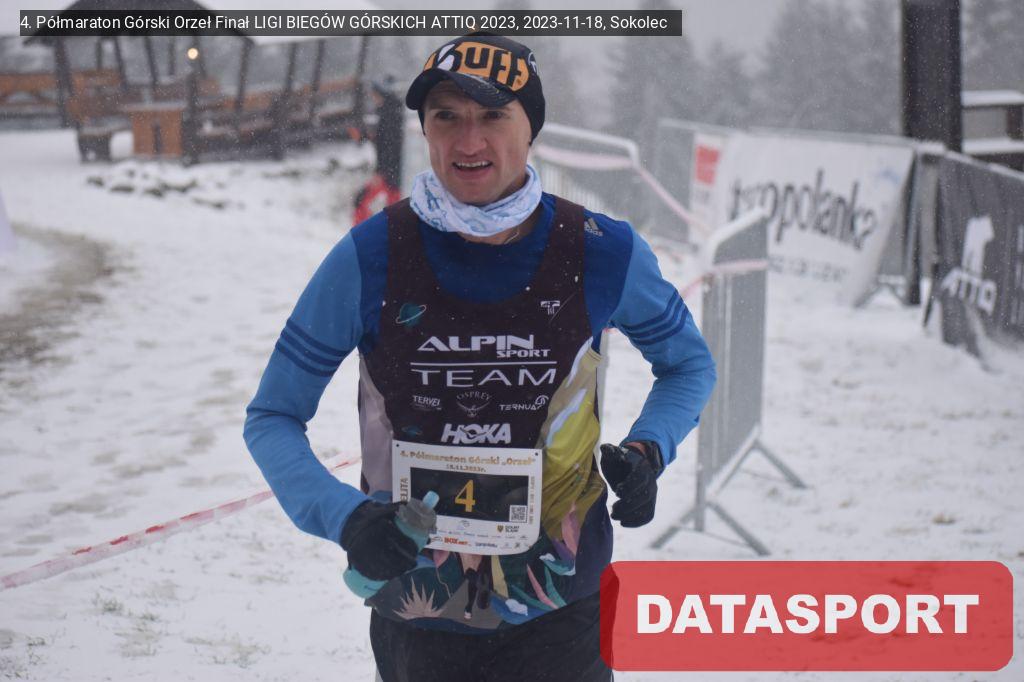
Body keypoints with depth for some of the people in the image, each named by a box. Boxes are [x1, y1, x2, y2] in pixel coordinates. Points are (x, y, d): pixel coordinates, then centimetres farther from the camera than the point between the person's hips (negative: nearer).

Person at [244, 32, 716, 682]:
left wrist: (647, 450, -10)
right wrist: (343, 515, -20)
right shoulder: (372, 257, -12)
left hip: (560, 611, 0)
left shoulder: (603, 254, -9)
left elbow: (689, 364, 10)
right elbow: (272, 418, -3)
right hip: (417, 619, 0)